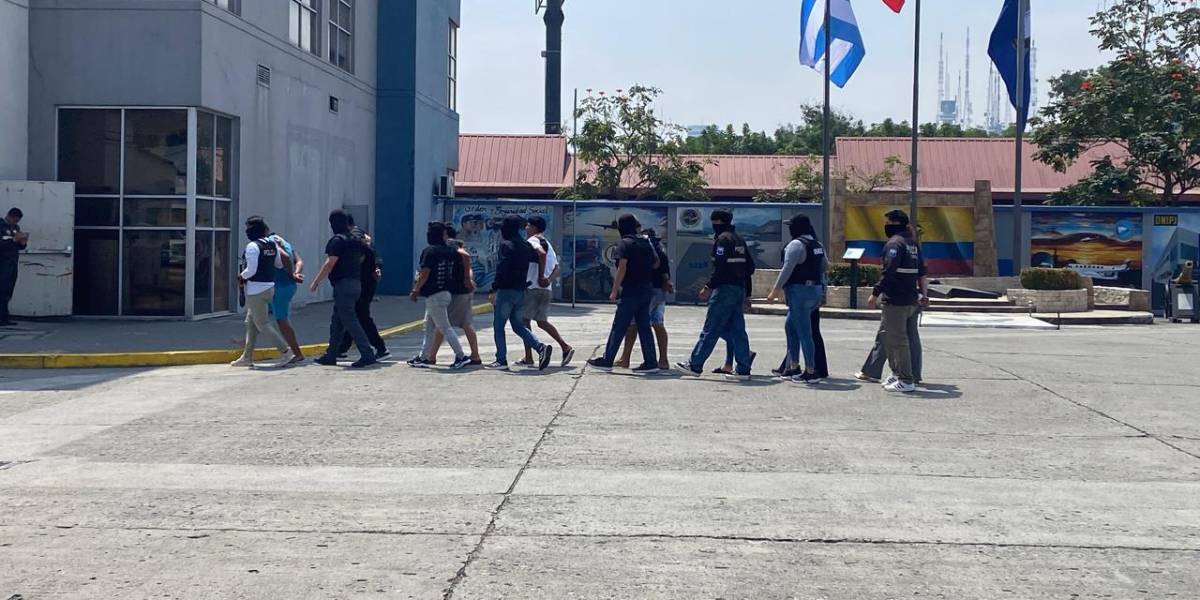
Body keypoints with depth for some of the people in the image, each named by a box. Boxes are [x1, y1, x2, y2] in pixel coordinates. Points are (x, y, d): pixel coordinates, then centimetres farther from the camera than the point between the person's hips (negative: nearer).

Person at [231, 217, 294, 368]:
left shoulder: (252, 246, -16)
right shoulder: (272, 244, 8)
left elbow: (251, 270, -19)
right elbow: (279, 265, 15)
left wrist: (241, 276, -2)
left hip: (256, 289, -9)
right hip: (269, 286, 9)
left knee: (262, 323, -3)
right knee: (251, 322, 15)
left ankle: (286, 351, -7)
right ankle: (247, 356, 19)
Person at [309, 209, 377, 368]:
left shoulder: (337, 240, -12)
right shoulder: (355, 240, 14)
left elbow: (330, 263, -17)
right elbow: (361, 259, 19)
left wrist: (316, 281, -12)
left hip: (343, 284, -9)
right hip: (356, 282, 9)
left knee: (350, 320, -8)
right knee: (336, 321, 15)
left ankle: (367, 354, -13)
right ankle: (331, 355, 20)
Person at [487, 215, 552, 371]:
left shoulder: (505, 245, -12)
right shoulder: (526, 246, 10)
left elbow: (501, 269, -20)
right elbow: (539, 258, 16)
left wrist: (494, 290, -21)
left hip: (506, 290, -7)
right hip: (521, 291, 7)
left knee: (498, 326, 4)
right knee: (518, 325, 14)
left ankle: (501, 361, 4)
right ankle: (541, 348, -4)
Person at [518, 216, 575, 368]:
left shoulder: (532, 241, -8)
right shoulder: (546, 243, 19)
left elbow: (542, 253, -29)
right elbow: (556, 267, 13)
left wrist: (541, 276, -23)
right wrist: (549, 279, -3)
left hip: (533, 288, -8)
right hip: (547, 290, 8)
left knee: (525, 320, 1)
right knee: (542, 322, 15)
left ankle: (529, 358, 0)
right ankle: (565, 347, 4)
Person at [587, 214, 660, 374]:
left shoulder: (625, 244, -10)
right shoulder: (645, 242, 11)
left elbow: (622, 268, -16)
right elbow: (656, 264, 15)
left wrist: (615, 291, -14)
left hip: (631, 291, -7)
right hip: (647, 289, 7)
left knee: (619, 327, -1)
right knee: (644, 326, 9)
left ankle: (607, 361, 4)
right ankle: (651, 362, 6)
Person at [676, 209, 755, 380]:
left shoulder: (723, 239, -10)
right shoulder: (739, 240, 17)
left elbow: (720, 268, -19)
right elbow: (750, 267, 18)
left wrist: (709, 287, -16)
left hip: (725, 289, -9)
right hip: (739, 289, 9)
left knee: (710, 329, -5)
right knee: (737, 329, 8)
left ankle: (695, 365, 0)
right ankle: (743, 369, 6)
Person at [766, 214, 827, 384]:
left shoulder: (796, 244, -12)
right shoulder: (818, 246, 15)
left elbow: (787, 269, -18)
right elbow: (822, 271, 19)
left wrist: (775, 291, -16)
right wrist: (821, 295, 26)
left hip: (799, 291, -9)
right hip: (816, 290, 9)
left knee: (804, 332, -6)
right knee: (790, 326, 20)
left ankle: (810, 372, -6)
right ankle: (793, 367, 21)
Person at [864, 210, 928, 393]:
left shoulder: (895, 243, -14)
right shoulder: (913, 243, 15)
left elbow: (888, 272, -21)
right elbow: (921, 271, 19)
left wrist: (875, 294, -20)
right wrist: (922, 292, 26)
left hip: (895, 300, -10)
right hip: (911, 300, 10)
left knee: (898, 340, -5)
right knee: (885, 334, 21)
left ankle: (907, 381, -3)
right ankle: (897, 373, 24)